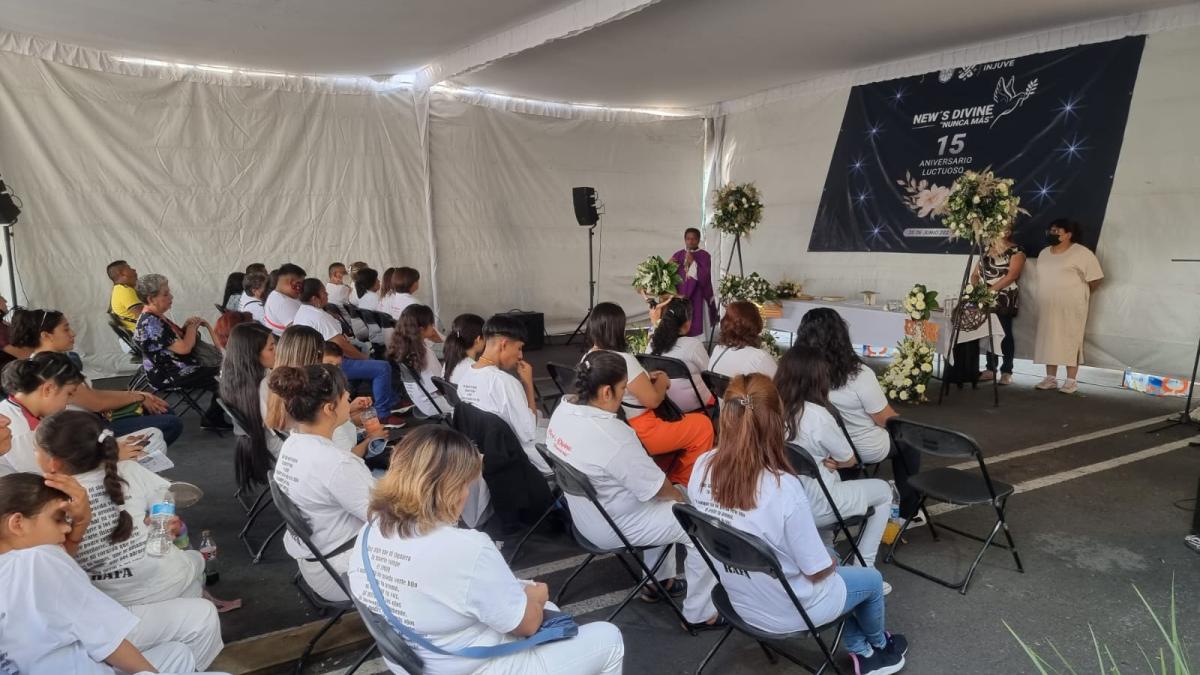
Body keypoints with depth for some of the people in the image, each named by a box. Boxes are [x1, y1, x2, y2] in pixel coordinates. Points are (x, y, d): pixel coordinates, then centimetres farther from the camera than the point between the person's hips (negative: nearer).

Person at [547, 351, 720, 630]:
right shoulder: (612, 435, -34)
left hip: (586, 513, 9)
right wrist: (678, 496, 1)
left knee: (667, 504, 27)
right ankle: (700, 613, 13)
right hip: (613, 526, -9)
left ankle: (657, 581, 37)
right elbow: (657, 488, -22)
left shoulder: (563, 409, -8)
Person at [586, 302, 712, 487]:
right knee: (702, 424, 5)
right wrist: (662, 381, -2)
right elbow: (653, 399, -22)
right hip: (635, 434, -10)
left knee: (676, 422, 30)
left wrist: (646, 378, 10)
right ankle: (682, 482, 22)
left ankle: (666, 475, 36)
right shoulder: (623, 360, -26)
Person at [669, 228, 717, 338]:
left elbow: (704, 277, -12)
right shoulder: (678, 255, 9)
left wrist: (692, 262, -18)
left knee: (696, 328, -7)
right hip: (680, 298, 3)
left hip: (697, 298, -3)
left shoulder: (704, 256, -2)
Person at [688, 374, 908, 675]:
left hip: (740, 598, 5)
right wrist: (832, 561, 2)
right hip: (786, 612, -5)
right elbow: (818, 571, -22)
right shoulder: (783, 489, -35)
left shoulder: (702, 468, -17)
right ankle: (878, 645, 54)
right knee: (872, 579, 25)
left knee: (831, 556, 29)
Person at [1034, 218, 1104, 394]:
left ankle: (1071, 381, 1)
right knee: (1049, 339, 7)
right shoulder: (1044, 253, 12)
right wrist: (1050, 295, 14)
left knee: (1070, 340, -3)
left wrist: (1080, 295, 4)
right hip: (1048, 306, 6)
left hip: (1072, 307, -6)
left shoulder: (1082, 253, -8)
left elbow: (1095, 280, -6)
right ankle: (1051, 378, 14)